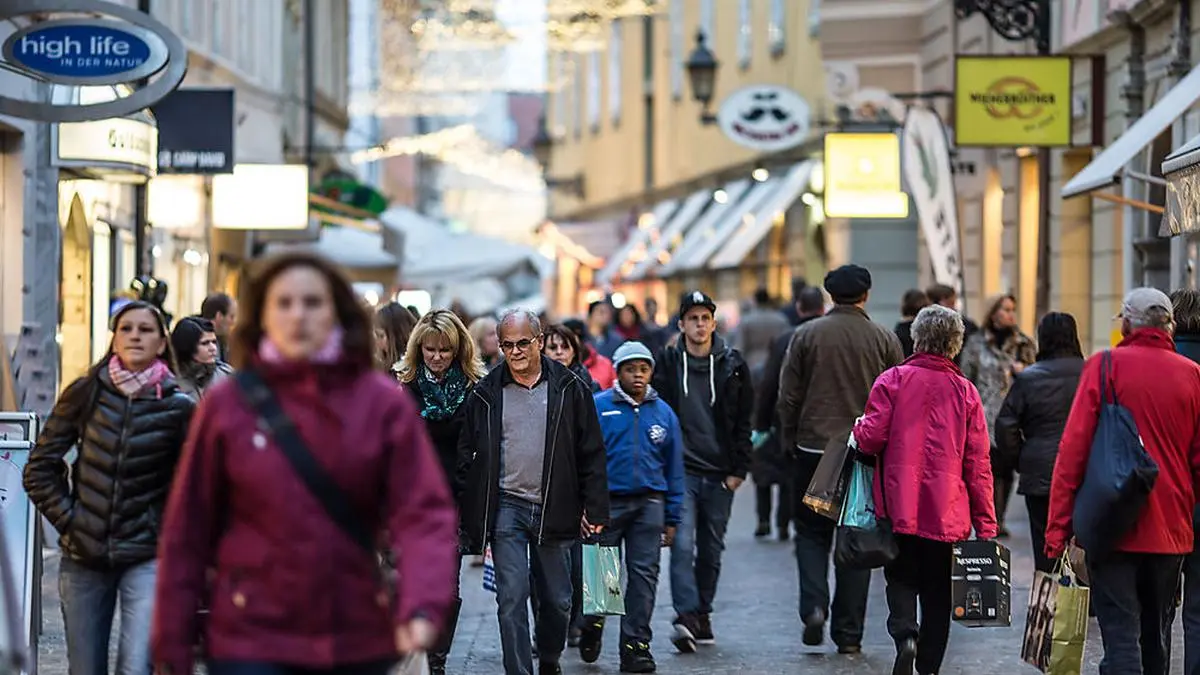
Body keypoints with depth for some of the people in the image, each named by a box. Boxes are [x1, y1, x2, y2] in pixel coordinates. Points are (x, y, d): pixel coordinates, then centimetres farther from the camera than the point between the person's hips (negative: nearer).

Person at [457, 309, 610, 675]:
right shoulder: (486, 393, 3)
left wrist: (594, 508, -2)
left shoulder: (569, 389, 1)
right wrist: (473, 515, 2)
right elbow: (467, 452, 8)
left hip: (553, 508, 0)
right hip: (506, 508, 0)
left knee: (557, 600, 10)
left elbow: (591, 453, 3)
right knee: (511, 598, -7)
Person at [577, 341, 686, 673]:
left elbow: (673, 469, 12)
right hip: (607, 502, -3)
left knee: (644, 574, 0)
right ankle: (592, 626, 27)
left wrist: (671, 519, 10)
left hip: (649, 503, 3)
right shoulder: (598, 407, -2)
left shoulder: (663, 413, 9)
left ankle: (635, 645, 5)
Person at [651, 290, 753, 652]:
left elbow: (743, 422, 8)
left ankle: (702, 613, 21)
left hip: (719, 474, 2)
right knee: (683, 545, -14)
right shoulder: (667, 363, 1)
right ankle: (687, 616, -19)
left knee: (711, 550, 9)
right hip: (680, 472, -2)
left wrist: (738, 470, 1)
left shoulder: (732, 365, 4)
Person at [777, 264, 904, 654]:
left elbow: (788, 398, 0)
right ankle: (848, 633, 7)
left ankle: (813, 606, -9)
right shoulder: (884, 340, -1)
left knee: (812, 531, 13)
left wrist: (789, 442, 11)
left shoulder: (806, 335, -2)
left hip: (814, 449, 0)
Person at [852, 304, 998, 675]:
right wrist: (986, 525, 5)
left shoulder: (892, 381, -5)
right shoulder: (965, 391, 1)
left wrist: (858, 429, 14)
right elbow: (978, 463, 1)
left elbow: (871, 438, -11)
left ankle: (905, 633, -14)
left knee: (901, 578, 12)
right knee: (938, 590, 11)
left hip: (899, 505, -1)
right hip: (948, 511, 1)